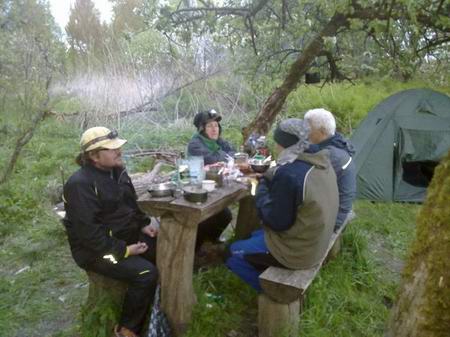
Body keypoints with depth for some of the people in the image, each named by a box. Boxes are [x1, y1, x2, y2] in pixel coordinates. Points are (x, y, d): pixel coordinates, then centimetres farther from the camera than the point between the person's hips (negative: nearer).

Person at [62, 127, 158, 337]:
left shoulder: (117, 171, 5)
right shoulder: (80, 184, -22)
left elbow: (131, 204, 18)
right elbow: (88, 232, -26)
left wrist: (143, 224, 2)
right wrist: (124, 250, -25)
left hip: (127, 235, 9)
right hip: (96, 249, -8)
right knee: (146, 274, -26)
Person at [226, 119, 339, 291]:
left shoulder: (289, 174, -29)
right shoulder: (321, 163, -2)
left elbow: (276, 221, -21)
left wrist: (262, 187, -10)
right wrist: (270, 179, -1)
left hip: (296, 250, -9)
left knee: (234, 252, 9)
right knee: (254, 236, 28)